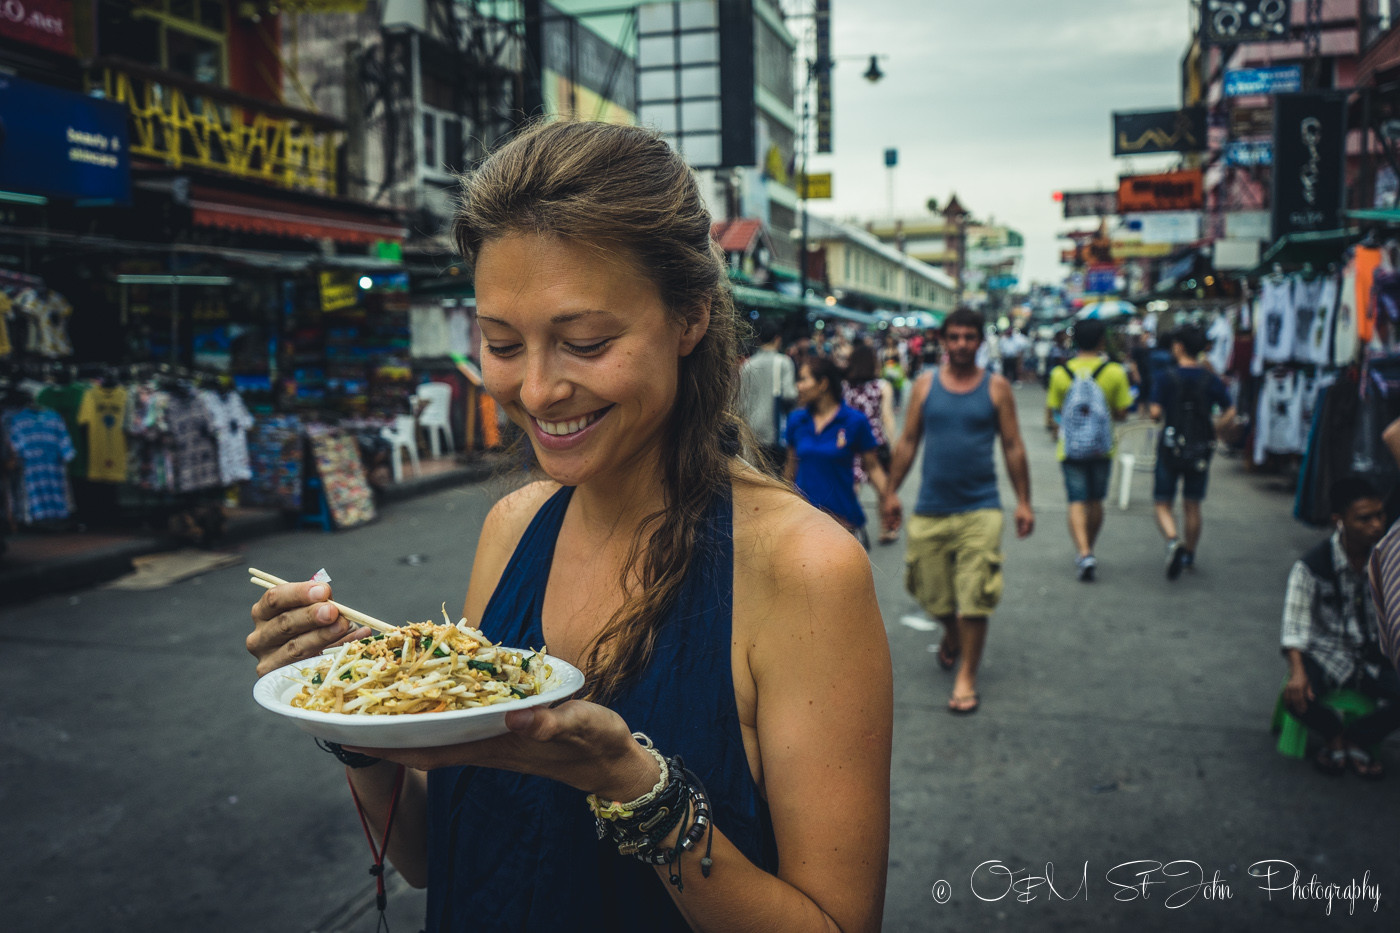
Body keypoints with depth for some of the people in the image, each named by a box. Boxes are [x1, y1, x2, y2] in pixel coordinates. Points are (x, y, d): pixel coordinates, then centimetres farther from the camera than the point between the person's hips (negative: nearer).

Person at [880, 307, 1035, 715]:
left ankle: (966, 677, 10)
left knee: (974, 601, -4)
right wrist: (890, 491, 7)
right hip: (929, 509, 2)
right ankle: (951, 636, 42)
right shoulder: (925, 385, 6)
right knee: (933, 595, 10)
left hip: (980, 509, -2)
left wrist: (1023, 501, 3)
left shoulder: (996, 387, 3)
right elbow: (907, 442, 10)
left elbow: (1013, 447, 6)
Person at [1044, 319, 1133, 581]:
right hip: (1102, 448, 1)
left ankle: (1083, 552, -18)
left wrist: (1053, 427, 23)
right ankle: (1088, 549, 28)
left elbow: (1051, 411, 2)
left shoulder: (1060, 372, -5)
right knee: (1095, 501, 16)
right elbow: (1122, 412, -3)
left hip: (1070, 449, -1)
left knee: (1077, 502, 0)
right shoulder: (1114, 372, -7)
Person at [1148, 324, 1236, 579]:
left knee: (1162, 504, 6)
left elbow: (1155, 412, -17)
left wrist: (1151, 412, 5)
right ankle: (1189, 554, 28)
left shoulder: (1164, 378, -10)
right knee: (1192, 505, 16)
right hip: (1201, 451, 3)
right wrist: (1214, 423, 15)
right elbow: (1230, 412, -2)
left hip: (1171, 447, -3)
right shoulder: (1212, 381, 0)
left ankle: (1173, 540, -21)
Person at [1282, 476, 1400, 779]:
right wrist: (1297, 672, -31)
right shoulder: (1311, 567, -14)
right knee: (1298, 696, -30)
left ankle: (1354, 739, 1)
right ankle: (1335, 735, 5)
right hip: (1326, 656, -3)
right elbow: (1295, 627, -16)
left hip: (1373, 656, 3)